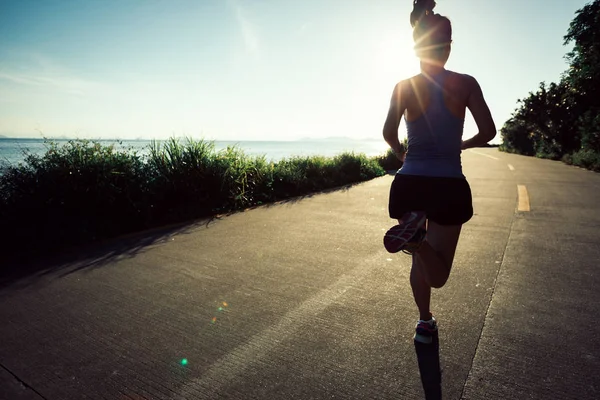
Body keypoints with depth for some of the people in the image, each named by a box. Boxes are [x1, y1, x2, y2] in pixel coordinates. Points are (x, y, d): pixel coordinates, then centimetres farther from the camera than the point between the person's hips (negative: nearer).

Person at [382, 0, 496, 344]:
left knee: (420, 259, 22)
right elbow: (488, 132, -1)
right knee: (437, 276, 4)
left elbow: (389, 131, -11)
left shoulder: (405, 86, 1)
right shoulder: (466, 83, 1)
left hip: (410, 184, 2)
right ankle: (418, 237, -29)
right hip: (450, 186, -1)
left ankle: (425, 323, 28)